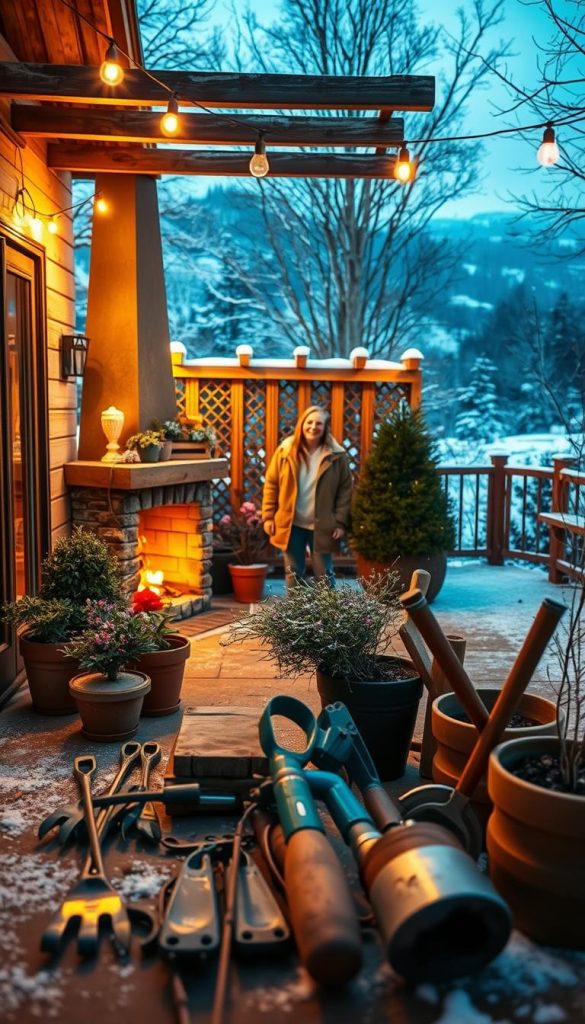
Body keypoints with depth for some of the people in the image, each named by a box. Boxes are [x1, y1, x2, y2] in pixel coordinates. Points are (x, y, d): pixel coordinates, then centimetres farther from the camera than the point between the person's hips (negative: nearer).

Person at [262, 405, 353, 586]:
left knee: (324, 574, 7)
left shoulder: (336, 455, -5)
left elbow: (345, 489, -2)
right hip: (291, 524, 1)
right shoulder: (286, 450, -3)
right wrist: (268, 517, -2)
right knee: (293, 573, 10)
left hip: (322, 525, -1)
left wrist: (341, 522, -7)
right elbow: (271, 484, 2)